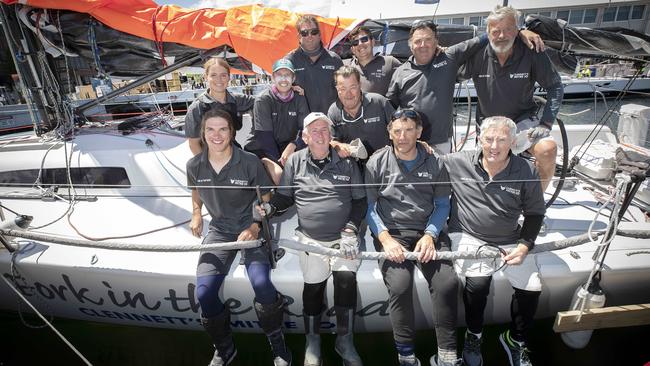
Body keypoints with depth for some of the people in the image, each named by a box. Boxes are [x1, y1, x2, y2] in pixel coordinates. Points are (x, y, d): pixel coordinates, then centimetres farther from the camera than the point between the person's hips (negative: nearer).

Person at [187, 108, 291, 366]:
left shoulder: (249, 162, -13)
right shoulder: (195, 165, -3)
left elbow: (267, 199, -5)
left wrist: (255, 227, -17)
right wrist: (196, 214, 9)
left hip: (251, 226, -3)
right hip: (219, 230, 4)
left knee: (261, 283, -29)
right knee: (204, 292, -13)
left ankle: (278, 345, 1)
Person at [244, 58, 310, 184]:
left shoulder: (299, 99, 2)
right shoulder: (263, 100, -9)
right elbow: (265, 135, -15)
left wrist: (292, 145, -26)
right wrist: (279, 162, -22)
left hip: (287, 146, 4)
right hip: (261, 149, -4)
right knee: (278, 173, -30)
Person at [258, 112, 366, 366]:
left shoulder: (346, 162, 4)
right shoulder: (295, 161, 6)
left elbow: (359, 201, 6)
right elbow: (283, 196, 12)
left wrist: (350, 231, -5)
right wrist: (269, 208, -9)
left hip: (343, 236, 0)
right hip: (310, 238, 1)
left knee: (346, 277, -19)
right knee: (313, 285, -8)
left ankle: (344, 340, 4)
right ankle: (312, 341, 20)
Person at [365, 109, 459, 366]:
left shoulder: (434, 162, 8)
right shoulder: (377, 162, 2)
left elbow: (442, 204, 10)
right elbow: (369, 206, 0)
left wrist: (430, 235, -7)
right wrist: (385, 238, -13)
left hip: (428, 231, 2)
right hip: (391, 231, -2)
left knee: (448, 282, -21)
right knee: (399, 286, -25)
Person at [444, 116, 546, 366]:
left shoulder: (526, 172, -5)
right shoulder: (457, 163, -9)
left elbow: (535, 213, 5)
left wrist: (524, 246, -6)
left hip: (508, 241, 4)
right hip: (468, 236, -3)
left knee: (531, 287, -7)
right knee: (478, 281, -27)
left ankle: (515, 341, 25)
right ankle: (474, 336, 5)